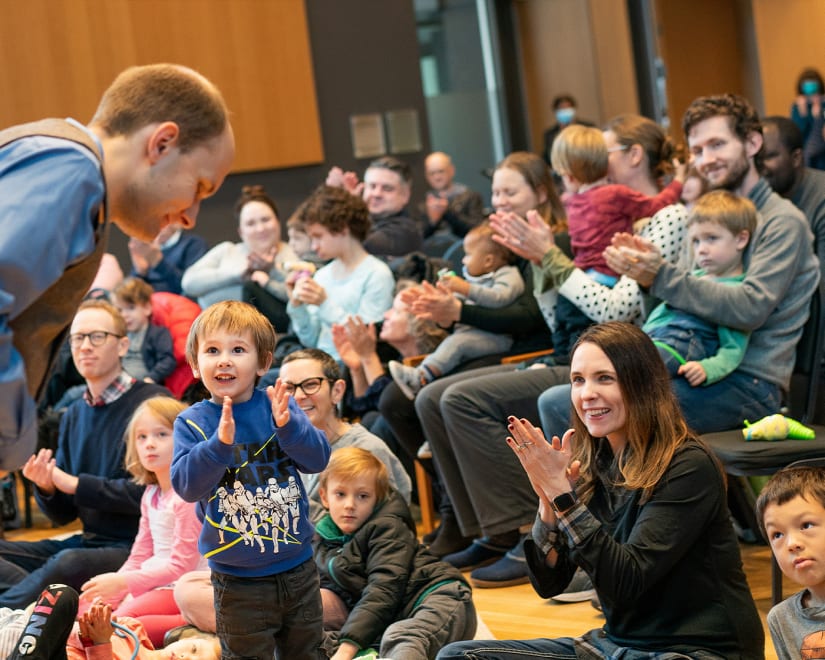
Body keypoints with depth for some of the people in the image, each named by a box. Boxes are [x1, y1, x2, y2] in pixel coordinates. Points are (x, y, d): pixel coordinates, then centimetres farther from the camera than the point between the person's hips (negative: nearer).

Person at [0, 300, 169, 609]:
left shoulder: (152, 403, -7)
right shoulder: (74, 415, 15)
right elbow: (63, 514, 16)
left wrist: (74, 483, -13)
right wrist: (46, 489, -8)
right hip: (87, 542, 8)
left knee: (69, 562, -37)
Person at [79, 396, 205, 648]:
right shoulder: (151, 495, 13)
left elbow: (181, 566, -20)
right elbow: (140, 556, 15)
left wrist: (122, 582, -21)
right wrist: (110, 592, 0)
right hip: (152, 581, 10)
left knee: (122, 619, -29)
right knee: (86, 607, 2)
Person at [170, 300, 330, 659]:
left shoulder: (279, 407, -3)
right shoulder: (192, 423, -8)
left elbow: (318, 459, -11)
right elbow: (185, 485, -19)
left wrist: (288, 425, -28)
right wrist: (220, 443, -34)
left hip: (298, 569, 3)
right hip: (238, 580, -2)